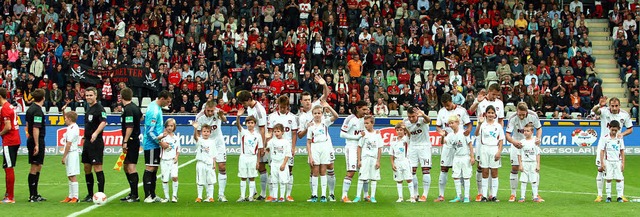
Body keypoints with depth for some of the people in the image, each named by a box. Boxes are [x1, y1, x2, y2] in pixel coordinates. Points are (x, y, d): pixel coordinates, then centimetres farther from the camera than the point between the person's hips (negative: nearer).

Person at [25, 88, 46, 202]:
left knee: (38, 167, 15)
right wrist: (36, 145, -21)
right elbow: (35, 129, -21)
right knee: (35, 168, -5)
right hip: (37, 141, -9)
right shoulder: (38, 110, -17)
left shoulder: (31, 108, 12)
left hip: (31, 140, 9)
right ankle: (32, 196, -3)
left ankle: (35, 194, 19)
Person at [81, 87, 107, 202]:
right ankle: (90, 195, 17)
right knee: (87, 168, 10)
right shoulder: (88, 109, 17)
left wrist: (96, 133, -41)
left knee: (97, 167, -10)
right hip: (87, 142, 9)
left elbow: (103, 122, -27)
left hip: (96, 142, -9)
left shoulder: (99, 108, -11)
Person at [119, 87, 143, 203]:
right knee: (126, 167, 16)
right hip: (135, 140, 10)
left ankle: (135, 195, -9)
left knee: (131, 167, -9)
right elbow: (141, 116, 32)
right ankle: (132, 193, 21)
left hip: (131, 141, -10)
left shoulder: (128, 109, -16)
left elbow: (130, 127, -22)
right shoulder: (135, 107, 12)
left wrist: (125, 142, -22)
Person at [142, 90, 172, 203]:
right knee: (150, 169, -8)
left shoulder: (156, 107, 11)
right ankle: (147, 196, -7)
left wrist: (160, 135, 11)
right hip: (151, 145, -10)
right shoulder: (154, 111, -19)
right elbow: (150, 131, -21)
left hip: (155, 144, 10)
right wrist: (160, 143, -15)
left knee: (154, 169, 11)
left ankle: (152, 195, 15)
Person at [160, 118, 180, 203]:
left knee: (174, 177, -16)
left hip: (173, 161, 1)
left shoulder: (176, 138, 13)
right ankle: (166, 197, 13)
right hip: (164, 161, -1)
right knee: (165, 179, 0)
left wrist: (176, 157, -2)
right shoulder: (163, 137, 4)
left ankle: (174, 195, -4)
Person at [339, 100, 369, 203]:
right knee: (351, 172, -13)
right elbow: (342, 134, -16)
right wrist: (358, 136, -18)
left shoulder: (363, 119, 11)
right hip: (351, 148, -8)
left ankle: (365, 195, 23)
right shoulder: (350, 119, -13)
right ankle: (344, 196, -8)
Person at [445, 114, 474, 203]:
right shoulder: (450, 135, 4)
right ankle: (458, 196, 10)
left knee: (466, 176, 0)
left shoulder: (463, 133, -9)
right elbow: (444, 142, -8)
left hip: (465, 157, -5)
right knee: (456, 176, 2)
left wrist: (472, 156, -8)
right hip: (456, 157, 5)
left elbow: (470, 144, -6)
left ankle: (466, 197, 4)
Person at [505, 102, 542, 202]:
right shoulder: (513, 118, -25)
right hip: (516, 143, -1)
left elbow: (539, 128, -3)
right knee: (515, 168, -5)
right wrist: (513, 141, -47)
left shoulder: (533, 116, -20)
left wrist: (538, 138, -23)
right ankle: (513, 194, 5)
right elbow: (507, 134, -26)